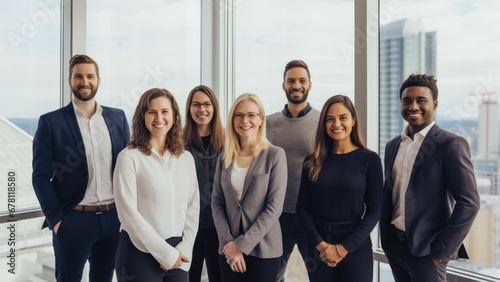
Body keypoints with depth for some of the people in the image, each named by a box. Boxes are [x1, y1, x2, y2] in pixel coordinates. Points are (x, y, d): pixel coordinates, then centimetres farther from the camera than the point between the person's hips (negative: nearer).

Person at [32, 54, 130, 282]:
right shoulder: (50, 122, -3)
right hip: (72, 220, -3)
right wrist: (55, 219, -10)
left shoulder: (118, 118, 6)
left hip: (114, 219, 3)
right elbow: (41, 176, -4)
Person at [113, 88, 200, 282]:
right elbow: (128, 213, -11)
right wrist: (166, 253, -10)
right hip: (140, 253, -3)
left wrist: (184, 248, -5)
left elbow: (193, 207, 7)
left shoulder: (186, 158, 8)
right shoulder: (129, 157, -6)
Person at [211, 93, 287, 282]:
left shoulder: (275, 155, -6)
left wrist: (242, 244, -12)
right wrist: (228, 242, -9)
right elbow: (217, 203, 4)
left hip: (263, 250, -3)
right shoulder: (225, 159, 6)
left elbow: (274, 208, -10)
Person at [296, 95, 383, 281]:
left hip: (355, 247, -2)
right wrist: (320, 244, -10)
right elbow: (302, 206, 1)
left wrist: (343, 249, -10)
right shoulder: (313, 161, 3)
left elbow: (374, 212, -5)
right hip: (318, 247, 2)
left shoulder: (370, 160, -4)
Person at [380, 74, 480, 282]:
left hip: (426, 251, -5)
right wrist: (385, 238, 9)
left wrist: (441, 250, -14)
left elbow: (468, 203, -14)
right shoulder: (393, 146, 9)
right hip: (394, 246, 6)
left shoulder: (451, 145, -10)